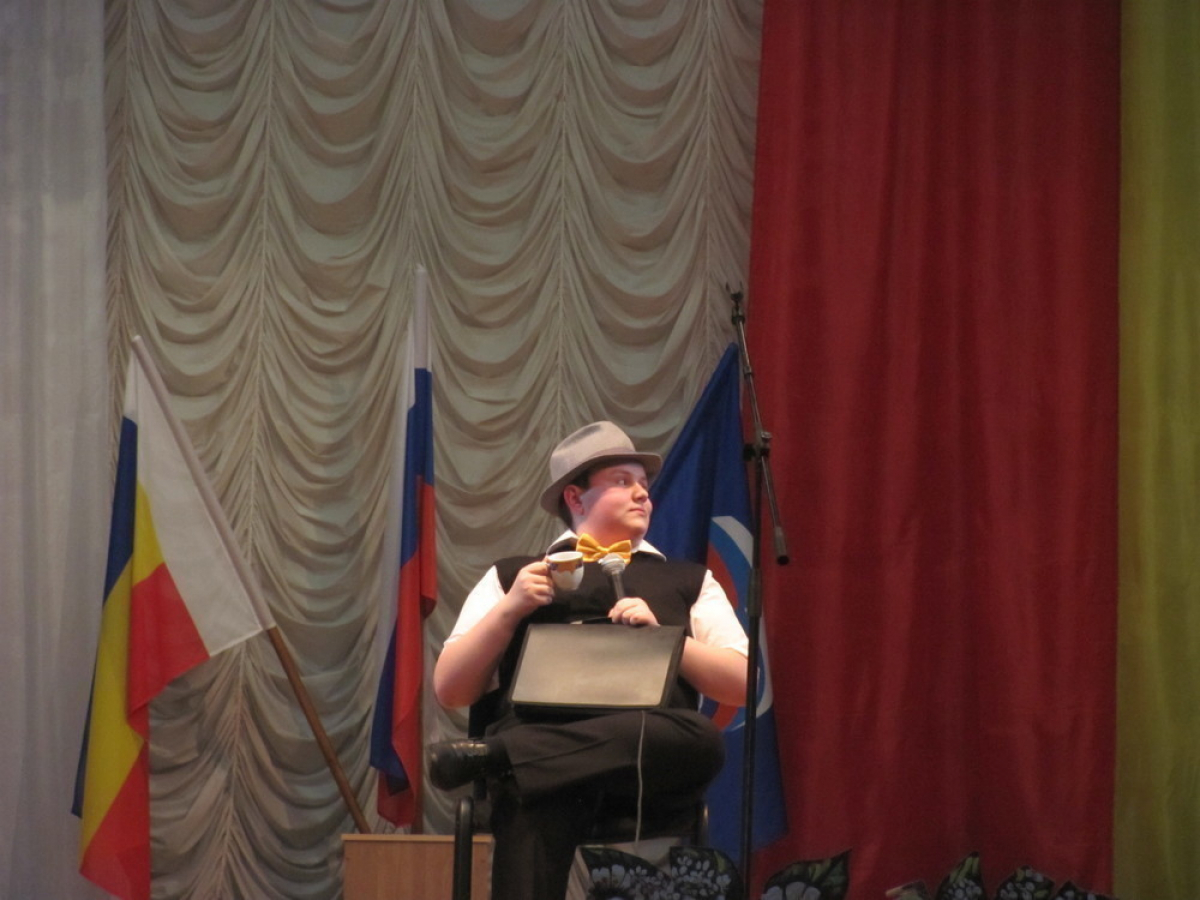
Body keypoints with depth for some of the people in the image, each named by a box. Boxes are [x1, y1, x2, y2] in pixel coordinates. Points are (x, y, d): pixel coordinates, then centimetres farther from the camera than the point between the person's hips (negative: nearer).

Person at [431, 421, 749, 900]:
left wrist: (659, 633, 3)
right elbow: (449, 691, 19)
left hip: (650, 743, 2)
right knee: (536, 800, -41)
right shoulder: (512, 576, 28)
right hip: (538, 736, -2)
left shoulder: (687, 581, 30)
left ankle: (492, 755, -38)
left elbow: (739, 686, 17)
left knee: (702, 740, -37)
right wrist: (509, 609, 5)